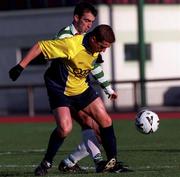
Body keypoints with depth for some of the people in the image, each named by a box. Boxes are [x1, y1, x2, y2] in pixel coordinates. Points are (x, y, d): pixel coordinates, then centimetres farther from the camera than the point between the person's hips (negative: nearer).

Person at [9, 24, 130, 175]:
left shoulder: (96, 47, -7)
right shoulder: (72, 45, -31)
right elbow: (39, 46, -25)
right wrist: (21, 66, -24)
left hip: (81, 88, 7)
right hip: (60, 89, -7)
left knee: (106, 120, -1)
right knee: (65, 128, -23)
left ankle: (112, 162, 12)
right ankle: (46, 163, -1)